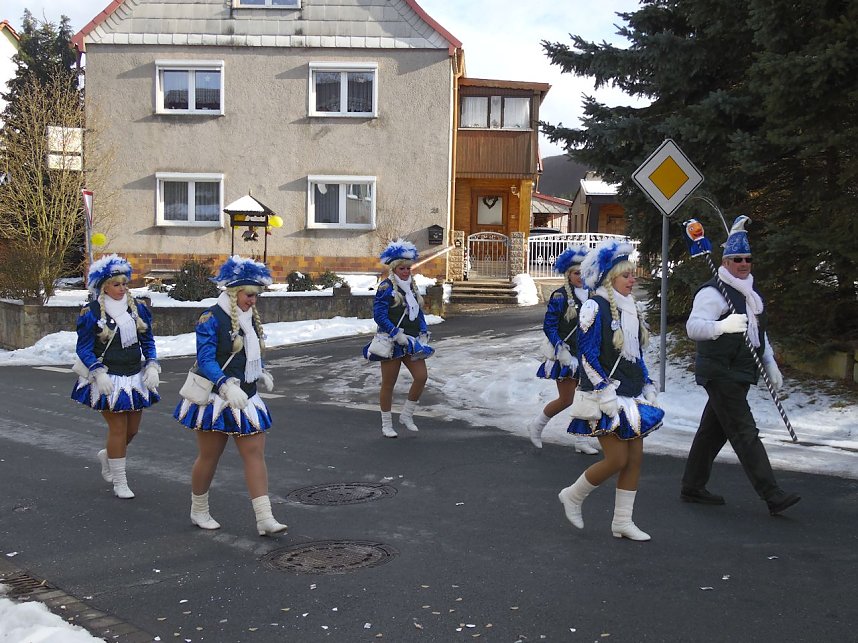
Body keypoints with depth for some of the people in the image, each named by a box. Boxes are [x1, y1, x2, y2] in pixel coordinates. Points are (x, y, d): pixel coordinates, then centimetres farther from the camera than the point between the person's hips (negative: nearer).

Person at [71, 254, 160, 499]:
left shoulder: (137, 307, 4)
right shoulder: (91, 312, -9)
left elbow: (147, 340, 11)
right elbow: (84, 348, -7)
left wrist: (152, 365, -1)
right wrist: (98, 372, -19)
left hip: (135, 377, 5)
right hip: (108, 380, -5)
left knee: (132, 429, 12)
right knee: (118, 428, -3)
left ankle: (107, 455, 43)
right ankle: (119, 482, 11)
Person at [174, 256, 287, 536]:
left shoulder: (250, 318, 8)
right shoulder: (212, 319, -16)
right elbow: (205, 360, -24)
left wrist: (262, 373, 13)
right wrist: (227, 386, -36)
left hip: (246, 398, 7)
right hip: (216, 398, -6)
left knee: (255, 454, -1)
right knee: (209, 457, 7)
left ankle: (265, 520, -2)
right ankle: (198, 511, 29)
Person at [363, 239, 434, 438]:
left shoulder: (412, 286, 12)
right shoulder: (386, 287, -10)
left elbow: (419, 313, 18)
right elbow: (379, 315, -16)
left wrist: (423, 334, 5)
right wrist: (398, 335, -20)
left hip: (411, 342, 6)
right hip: (391, 342, -6)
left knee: (422, 376, -6)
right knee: (388, 384, 3)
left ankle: (407, 415, 13)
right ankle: (386, 424, 17)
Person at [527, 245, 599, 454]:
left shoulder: (589, 295, 9)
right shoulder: (559, 296, -10)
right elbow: (549, 326, -11)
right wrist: (562, 350, -19)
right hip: (565, 354, -6)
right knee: (566, 400, -3)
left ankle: (580, 441, 16)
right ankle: (536, 425, 19)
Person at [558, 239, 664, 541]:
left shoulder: (629, 307, 13)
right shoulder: (595, 307, -12)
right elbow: (588, 356, -16)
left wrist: (647, 387, 15)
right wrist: (606, 395, -20)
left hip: (631, 396, 8)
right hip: (604, 396, -8)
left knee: (635, 457, 6)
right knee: (617, 459, -8)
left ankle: (622, 521, 16)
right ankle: (573, 495, 16)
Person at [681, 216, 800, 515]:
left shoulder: (751, 291, 17)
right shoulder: (712, 292, -12)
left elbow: (759, 332, 28)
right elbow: (694, 326, -26)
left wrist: (771, 366, 25)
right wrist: (722, 325, -43)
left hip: (740, 374, 9)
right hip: (720, 373, -9)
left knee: (713, 430, 14)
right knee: (745, 434, -10)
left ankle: (692, 487, 23)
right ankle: (772, 496, -11)